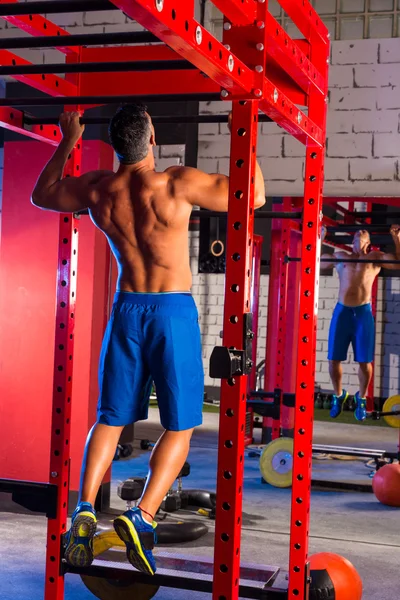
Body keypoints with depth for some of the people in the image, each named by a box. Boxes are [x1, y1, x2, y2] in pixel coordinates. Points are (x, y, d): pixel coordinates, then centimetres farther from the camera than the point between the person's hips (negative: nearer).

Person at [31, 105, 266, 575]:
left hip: (126, 310, 4)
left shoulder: (97, 189, -1)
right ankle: (143, 516, -7)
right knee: (180, 426, 5)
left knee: (110, 418, 13)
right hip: (174, 311, -4)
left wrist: (66, 143, 24)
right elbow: (254, 196, -10)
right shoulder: (177, 184, -14)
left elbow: (42, 194, 18)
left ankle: (84, 510, 2)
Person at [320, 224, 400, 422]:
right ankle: (338, 395, 22)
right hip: (341, 311, 1)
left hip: (363, 312, -1)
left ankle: (361, 398, 20)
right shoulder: (340, 256, 18)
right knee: (334, 359, 1)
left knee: (365, 361, 0)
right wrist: (321, 238, 20)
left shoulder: (375, 258, 13)